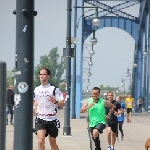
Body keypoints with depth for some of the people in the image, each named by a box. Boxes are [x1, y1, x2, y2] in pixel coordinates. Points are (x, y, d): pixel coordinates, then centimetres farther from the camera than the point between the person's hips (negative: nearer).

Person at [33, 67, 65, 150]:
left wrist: (55, 102, -28)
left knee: (53, 142, 11)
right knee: (40, 141, -16)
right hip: (40, 119, 2)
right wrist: (35, 108, 8)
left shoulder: (54, 89, -6)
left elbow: (63, 103, -8)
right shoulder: (36, 90, 8)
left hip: (52, 119, -2)